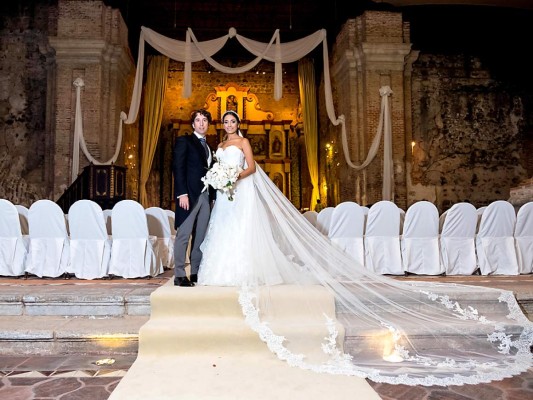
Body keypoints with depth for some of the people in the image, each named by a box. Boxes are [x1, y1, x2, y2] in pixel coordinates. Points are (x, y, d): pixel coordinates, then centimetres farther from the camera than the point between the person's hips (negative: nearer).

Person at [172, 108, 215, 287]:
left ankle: (196, 273, 13)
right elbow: (177, 167, -7)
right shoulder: (184, 141, 3)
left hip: (206, 195, 7)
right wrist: (182, 193, -16)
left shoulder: (208, 146, 22)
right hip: (189, 194, -6)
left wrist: (213, 195, 8)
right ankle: (179, 275, 1)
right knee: (184, 235, -5)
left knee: (201, 236, 6)